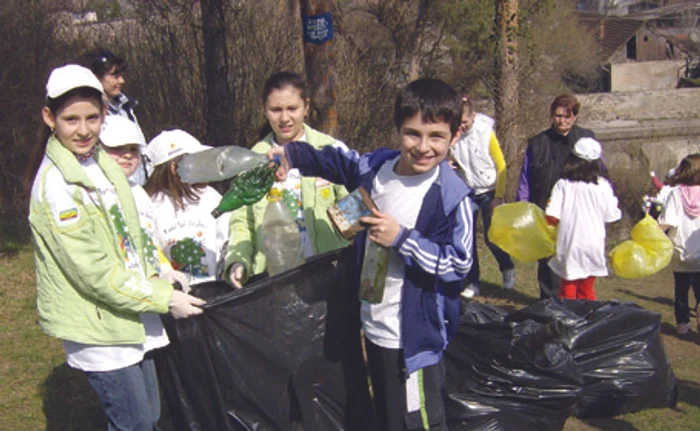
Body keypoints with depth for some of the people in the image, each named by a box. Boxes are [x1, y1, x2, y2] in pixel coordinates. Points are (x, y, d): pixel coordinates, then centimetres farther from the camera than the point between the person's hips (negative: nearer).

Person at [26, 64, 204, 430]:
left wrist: (157, 285, 6)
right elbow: (93, 270, -22)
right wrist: (165, 299, -17)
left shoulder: (100, 162, 6)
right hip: (96, 325, -8)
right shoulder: (55, 183, -21)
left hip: (129, 314, 8)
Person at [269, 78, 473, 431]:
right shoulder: (376, 167, -1)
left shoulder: (452, 197, -20)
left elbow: (457, 263, -21)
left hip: (413, 336, -7)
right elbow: (336, 161, 19)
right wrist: (292, 154, 9)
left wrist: (401, 238, -26)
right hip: (373, 325, 7)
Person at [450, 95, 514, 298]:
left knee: (491, 237, -3)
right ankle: (472, 283, 15)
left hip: (489, 192, -3)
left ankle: (507, 268, 27)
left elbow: (501, 166, -8)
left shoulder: (486, 133, -14)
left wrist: (498, 197, -8)